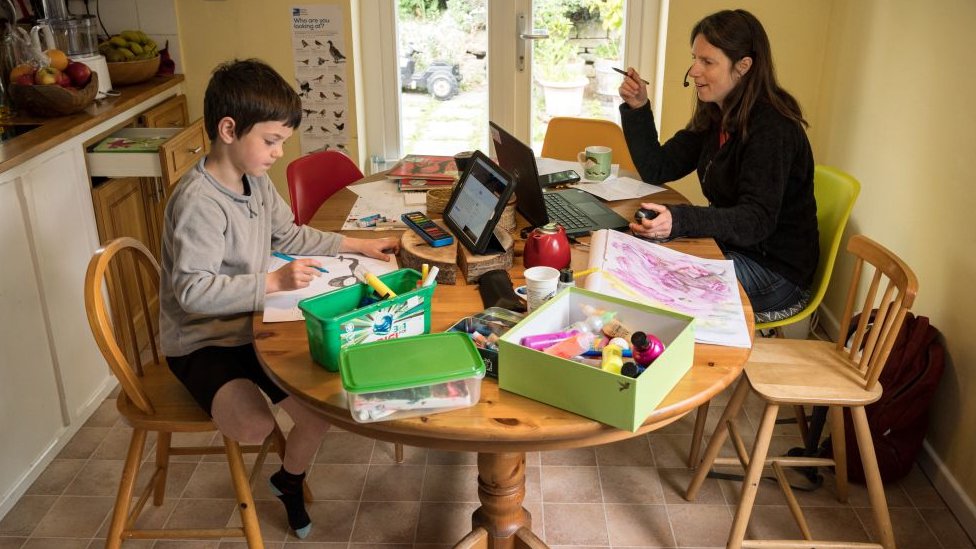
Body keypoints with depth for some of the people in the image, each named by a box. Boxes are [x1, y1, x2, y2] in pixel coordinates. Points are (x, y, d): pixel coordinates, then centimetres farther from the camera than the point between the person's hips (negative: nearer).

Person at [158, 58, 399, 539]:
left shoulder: (256, 180, 2)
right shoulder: (198, 202, -25)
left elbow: (289, 236, 17)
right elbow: (193, 290, -30)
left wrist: (356, 245, 9)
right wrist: (273, 282, -34)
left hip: (252, 327, 8)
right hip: (202, 342, -7)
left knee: (319, 409, 0)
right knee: (254, 426, -30)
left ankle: (289, 481, 31)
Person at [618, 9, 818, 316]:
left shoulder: (772, 127, -21)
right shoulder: (713, 117, 5)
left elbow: (757, 220, -29)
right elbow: (657, 170, 6)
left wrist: (679, 220, -44)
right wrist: (637, 108, -6)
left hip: (775, 268, -8)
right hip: (730, 246, 8)